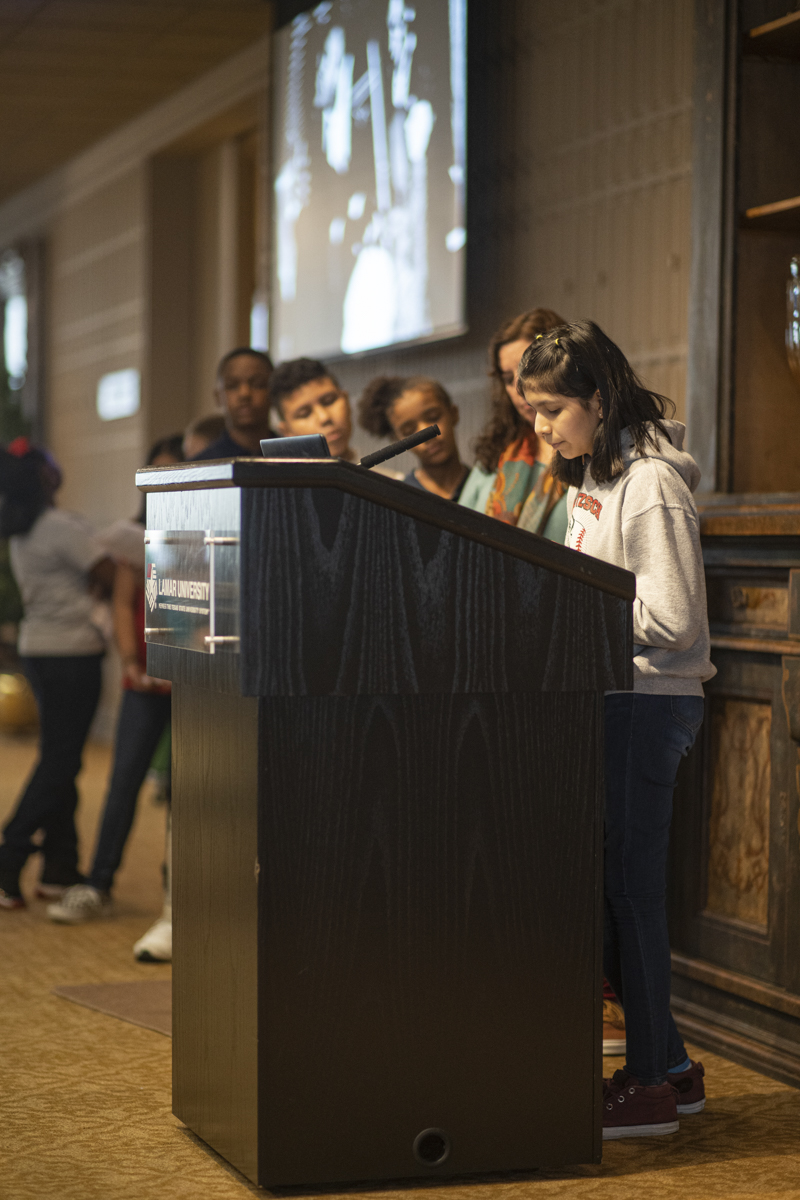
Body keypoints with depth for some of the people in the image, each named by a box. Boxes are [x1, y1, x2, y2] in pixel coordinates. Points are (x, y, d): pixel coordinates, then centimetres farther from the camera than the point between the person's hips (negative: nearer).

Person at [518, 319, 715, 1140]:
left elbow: (671, 619, -19)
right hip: (610, 701, 9)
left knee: (629, 885, -5)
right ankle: (669, 1066, 21)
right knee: (609, 884, 11)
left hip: (649, 702, -9)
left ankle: (650, 1086, 4)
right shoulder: (590, 480, 15)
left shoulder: (650, 485, -15)